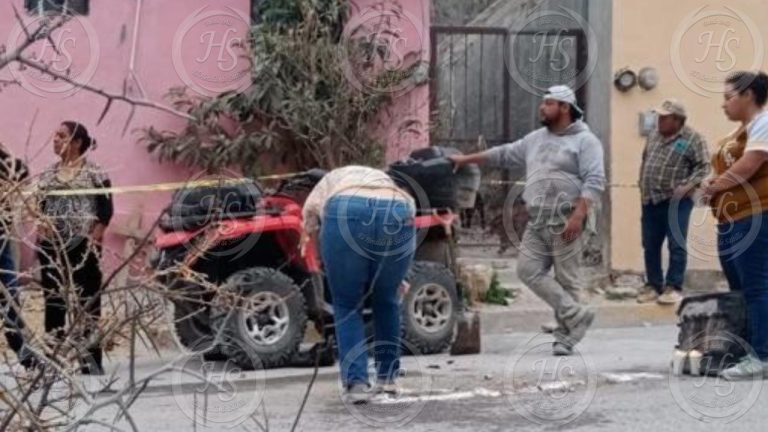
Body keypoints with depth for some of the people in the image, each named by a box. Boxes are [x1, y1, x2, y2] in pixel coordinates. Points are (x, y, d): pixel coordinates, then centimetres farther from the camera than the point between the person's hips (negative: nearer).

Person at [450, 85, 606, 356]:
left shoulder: (585, 141, -4)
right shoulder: (535, 139, 19)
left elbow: (594, 181, -14)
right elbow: (504, 155, 28)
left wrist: (578, 215, -24)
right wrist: (467, 159, 29)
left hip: (566, 223, -7)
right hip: (537, 222, 8)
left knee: (567, 278, -4)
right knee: (529, 270, -2)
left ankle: (565, 336, 2)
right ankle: (576, 314, -2)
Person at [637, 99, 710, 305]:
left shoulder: (692, 139, -7)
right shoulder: (654, 136, 12)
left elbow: (703, 166, -10)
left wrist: (688, 186, -20)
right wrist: (642, 186, 13)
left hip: (676, 201, -6)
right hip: (650, 200, 6)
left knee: (677, 246, -4)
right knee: (650, 246, 9)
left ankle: (673, 287, 2)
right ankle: (653, 285, 18)